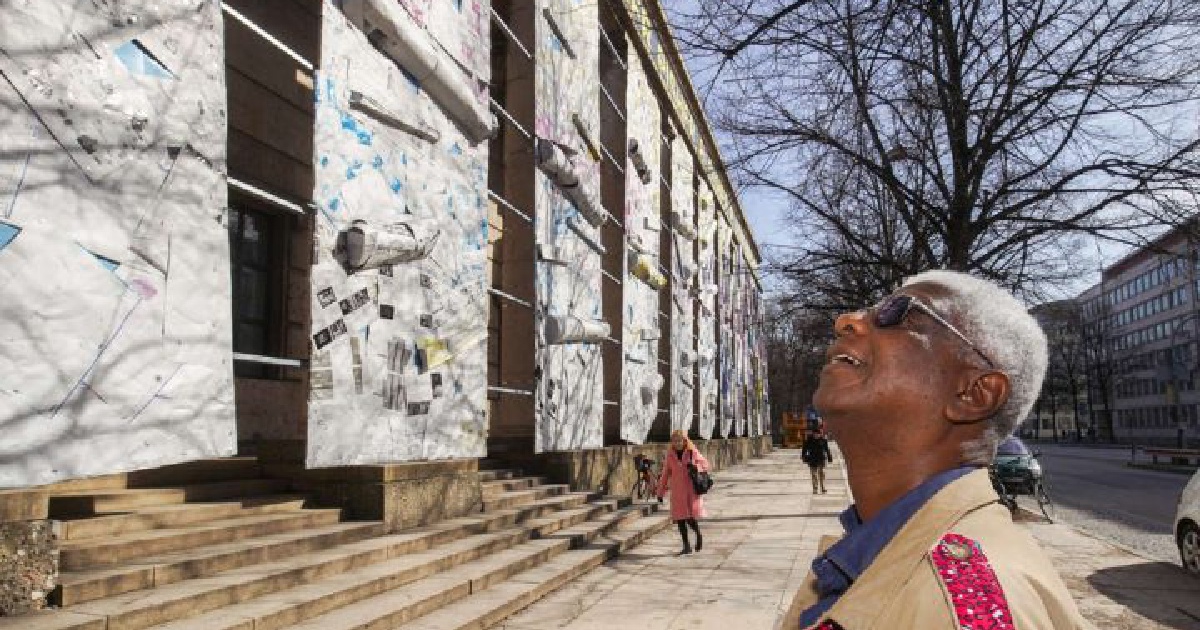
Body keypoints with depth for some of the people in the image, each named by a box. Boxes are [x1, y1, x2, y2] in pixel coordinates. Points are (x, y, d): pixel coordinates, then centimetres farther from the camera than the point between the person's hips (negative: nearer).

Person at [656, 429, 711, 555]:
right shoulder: (670, 454, 2)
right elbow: (666, 473, 9)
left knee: (690, 517, -11)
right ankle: (686, 546, 14)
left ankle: (698, 535, 21)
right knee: (680, 518, 1)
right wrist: (660, 492, 10)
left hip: (692, 489, -3)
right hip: (677, 491, 3)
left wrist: (695, 466, -17)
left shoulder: (692, 452, -4)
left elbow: (705, 464, 5)